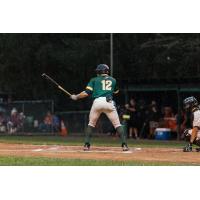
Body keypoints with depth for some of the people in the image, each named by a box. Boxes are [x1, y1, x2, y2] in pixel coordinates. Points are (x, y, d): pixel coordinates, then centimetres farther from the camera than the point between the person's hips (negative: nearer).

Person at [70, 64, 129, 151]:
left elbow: (86, 93, 6)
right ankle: (124, 144, -7)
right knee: (117, 124, 5)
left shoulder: (94, 80, 15)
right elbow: (116, 91, 37)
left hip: (97, 101, 0)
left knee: (91, 123, 16)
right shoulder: (113, 80, 21)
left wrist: (76, 97, 19)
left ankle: (86, 144, 8)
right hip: (109, 102, 0)